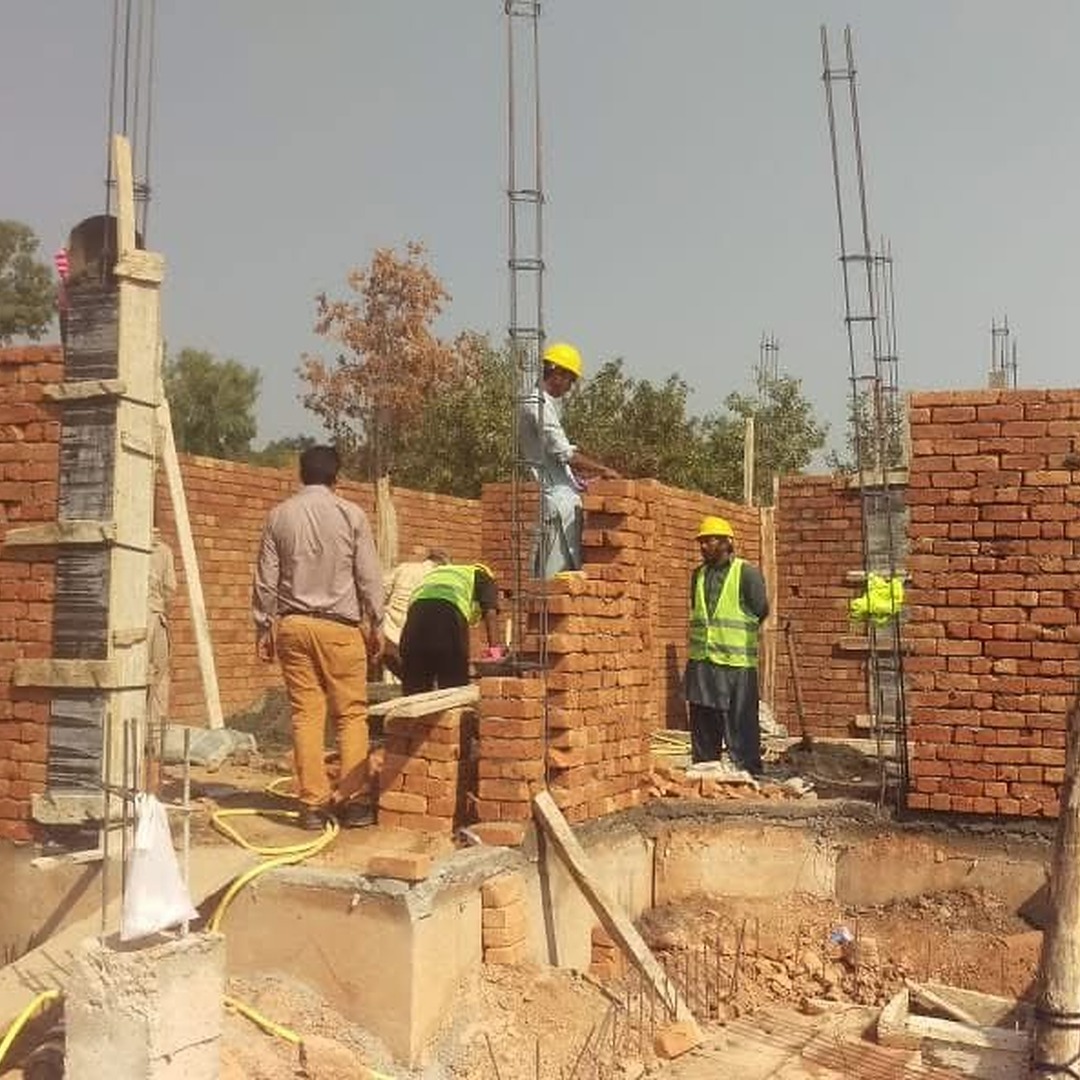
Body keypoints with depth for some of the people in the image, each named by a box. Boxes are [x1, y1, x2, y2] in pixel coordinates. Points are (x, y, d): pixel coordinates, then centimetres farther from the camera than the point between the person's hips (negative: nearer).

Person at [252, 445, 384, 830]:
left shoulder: (279, 516, 4)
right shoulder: (351, 514, -3)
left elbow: (266, 579, 6)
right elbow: (368, 576, -2)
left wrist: (263, 627, 13)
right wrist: (376, 624, 6)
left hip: (292, 625, 3)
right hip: (339, 626, -3)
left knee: (306, 715, 4)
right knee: (351, 714, 5)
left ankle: (313, 804, 6)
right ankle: (349, 800, 2)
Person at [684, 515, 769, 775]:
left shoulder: (747, 573, -5)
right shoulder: (698, 574, 13)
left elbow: (761, 611, -2)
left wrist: (737, 634, 6)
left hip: (736, 664, -6)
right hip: (701, 663, 6)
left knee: (741, 727, -2)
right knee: (702, 727, 12)